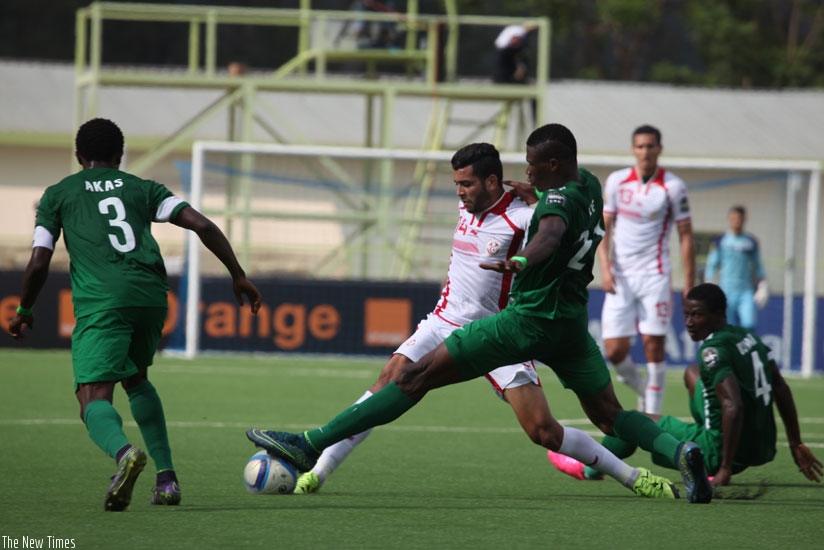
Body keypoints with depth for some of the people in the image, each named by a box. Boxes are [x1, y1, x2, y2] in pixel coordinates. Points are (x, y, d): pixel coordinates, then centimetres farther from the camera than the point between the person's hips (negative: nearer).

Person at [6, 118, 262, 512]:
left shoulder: (57, 194, 19)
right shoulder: (142, 188, 24)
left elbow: (39, 264, 11)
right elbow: (202, 225, 11)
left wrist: (24, 311, 27)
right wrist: (237, 275, 16)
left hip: (100, 300, -4)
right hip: (151, 297, 4)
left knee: (94, 399, -11)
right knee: (135, 378, 30)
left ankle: (124, 451, -46)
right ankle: (166, 478, 19)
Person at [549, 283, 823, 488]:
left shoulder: (714, 350, -19)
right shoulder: (749, 338, 8)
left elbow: (733, 406, -29)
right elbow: (781, 391, 13)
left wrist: (725, 469, -25)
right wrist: (797, 445, 19)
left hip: (720, 452, -8)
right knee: (693, 373, 28)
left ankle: (590, 468, 43)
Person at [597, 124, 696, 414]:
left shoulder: (673, 187, -3)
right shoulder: (616, 181, 4)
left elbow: (685, 235, 0)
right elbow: (604, 226, 9)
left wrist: (689, 283, -3)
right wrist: (605, 266, -5)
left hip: (654, 275, -2)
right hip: (620, 277, 2)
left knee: (653, 344, -6)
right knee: (614, 349, -5)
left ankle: (652, 414, 2)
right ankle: (642, 391, 22)